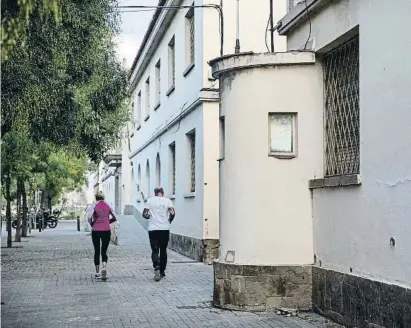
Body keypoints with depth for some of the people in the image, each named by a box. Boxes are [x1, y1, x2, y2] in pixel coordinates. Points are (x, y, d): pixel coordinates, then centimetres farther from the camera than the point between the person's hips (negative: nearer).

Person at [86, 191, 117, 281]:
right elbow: (115, 218, 7)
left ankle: (97, 273, 18)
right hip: (106, 230, 1)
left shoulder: (94, 205, -4)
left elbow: (89, 216, -17)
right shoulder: (107, 206, 4)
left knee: (97, 251, 12)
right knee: (104, 251, 6)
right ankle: (104, 268, -19)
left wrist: (91, 223, 1)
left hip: (95, 231, -1)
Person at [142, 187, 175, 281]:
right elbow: (172, 213, -10)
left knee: (155, 250, 0)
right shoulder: (167, 200, 2)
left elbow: (144, 214, -1)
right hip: (165, 229, 1)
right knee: (163, 250, 13)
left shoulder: (150, 200, 3)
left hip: (153, 229, -1)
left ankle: (156, 267, -26)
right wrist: (169, 221, 8)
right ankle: (162, 272, 19)